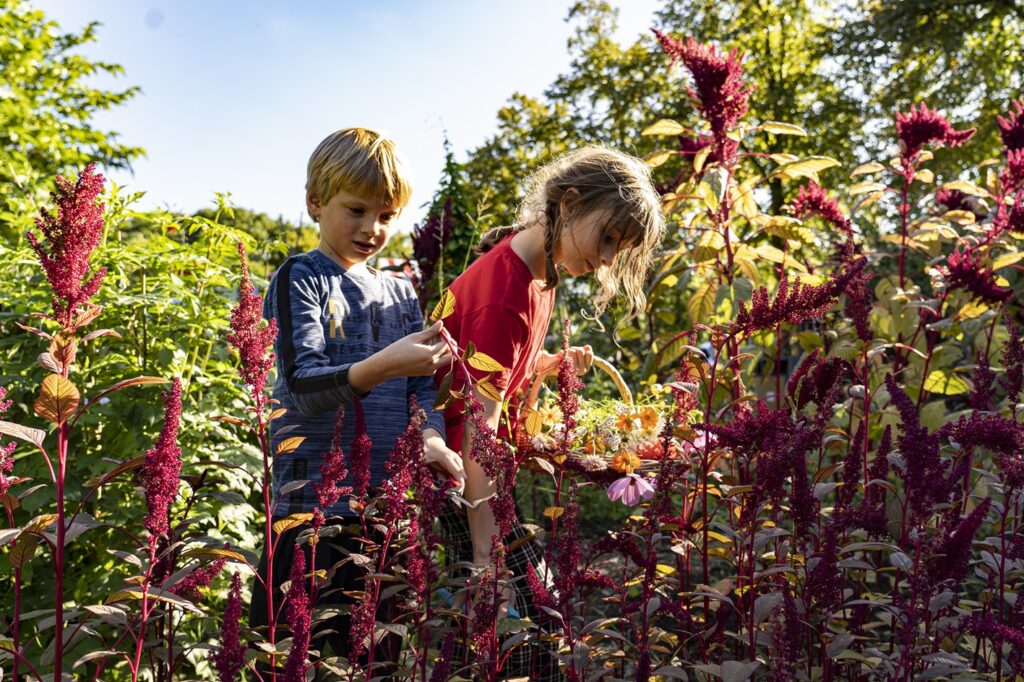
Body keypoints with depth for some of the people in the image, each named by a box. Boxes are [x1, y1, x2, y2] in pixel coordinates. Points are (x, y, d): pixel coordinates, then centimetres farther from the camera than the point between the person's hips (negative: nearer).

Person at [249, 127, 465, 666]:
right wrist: (383, 366, -32)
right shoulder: (301, 278, -4)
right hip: (317, 501, -5)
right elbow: (301, 387, -16)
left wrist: (431, 436, -14)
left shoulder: (401, 293, 13)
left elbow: (422, 383, 7)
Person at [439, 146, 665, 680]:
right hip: (457, 470, -9)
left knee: (532, 594, 10)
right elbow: (479, 430, -27)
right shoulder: (507, 289, -23)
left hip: (482, 465, 9)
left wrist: (554, 364, 0)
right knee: (525, 618, -9)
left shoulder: (541, 268, 6)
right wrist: (484, 553, -29)